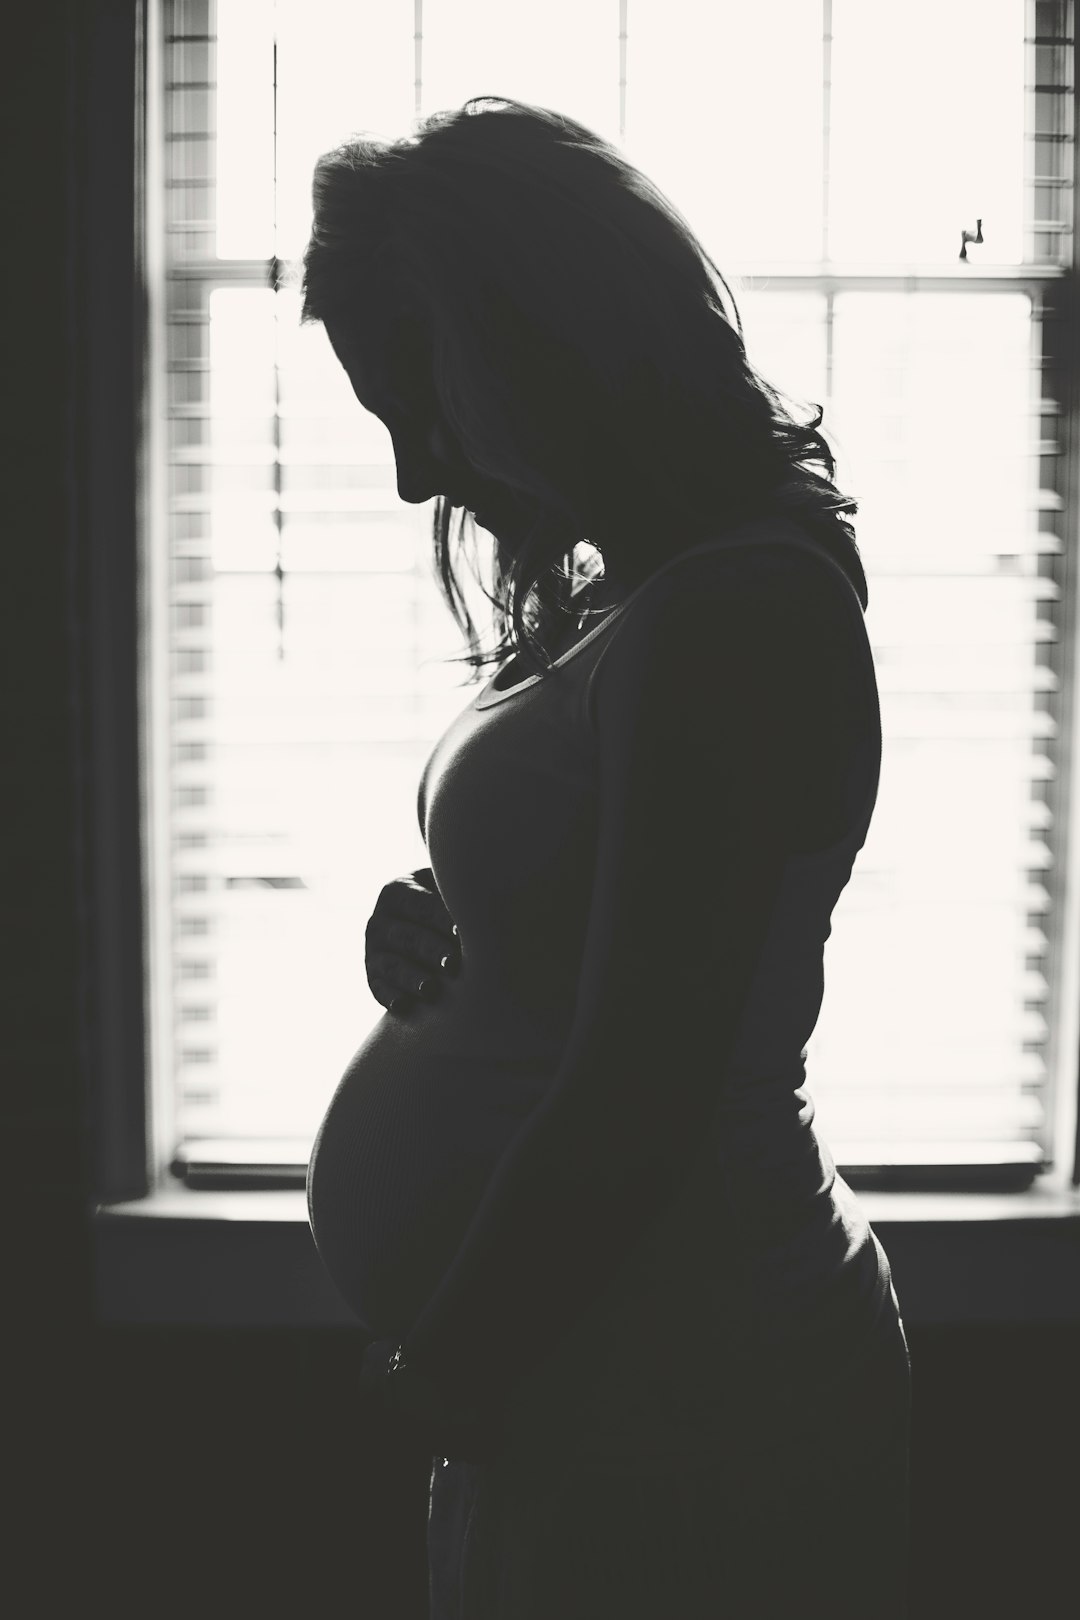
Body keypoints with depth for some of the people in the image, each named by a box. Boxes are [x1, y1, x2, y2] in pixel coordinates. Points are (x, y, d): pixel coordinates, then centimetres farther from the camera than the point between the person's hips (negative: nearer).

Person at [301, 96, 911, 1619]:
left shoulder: (731, 615, -22)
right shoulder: (631, 596, 9)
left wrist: (435, 1373, -11)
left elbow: (635, 1102, -23)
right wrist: (437, 951, 2)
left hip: (673, 1394, -9)